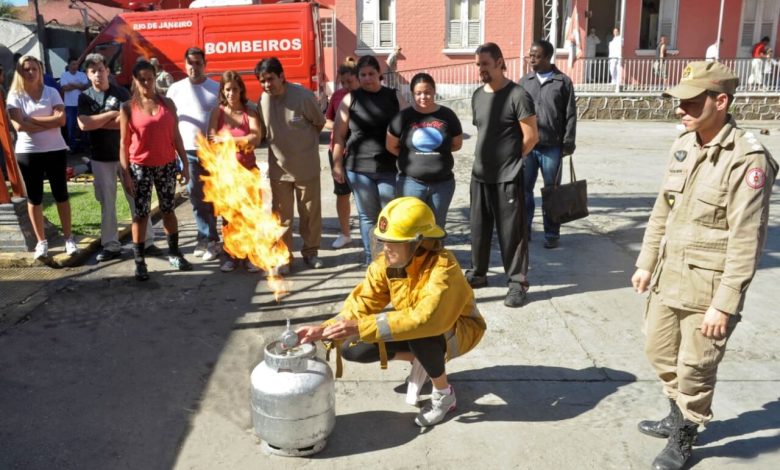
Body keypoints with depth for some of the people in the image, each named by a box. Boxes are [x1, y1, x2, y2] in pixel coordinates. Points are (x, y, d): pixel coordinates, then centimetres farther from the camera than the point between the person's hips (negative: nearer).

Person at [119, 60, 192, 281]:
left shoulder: (167, 103, 4)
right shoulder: (128, 107, -2)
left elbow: (176, 136, 6)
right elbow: (124, 143, -3)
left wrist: (185, 164, 3)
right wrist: (125, 173, -8)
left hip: (167, 165, 2)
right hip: (140, 167, -2)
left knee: (168, 210, 13)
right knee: (141, 213, 2)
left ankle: (174, 253, 26)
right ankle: (139, 261, 10)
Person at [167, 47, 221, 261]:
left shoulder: (216, 88, 1)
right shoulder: (176, 89, 6)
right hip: (187, 151, 2)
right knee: (196, 196, 6)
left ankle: (208, 238, 11)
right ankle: (208, 238, 16)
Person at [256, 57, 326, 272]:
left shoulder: (303, 96, -15)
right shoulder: (263, 100, -6)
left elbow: (319, 123, -1)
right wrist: (280, 143, 5)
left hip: (306, 166, -2)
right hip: (278, 167, 2)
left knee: (311, 212, 10)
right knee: (281, 215, 8)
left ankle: (310, 251, 27)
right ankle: (283, 256, 20)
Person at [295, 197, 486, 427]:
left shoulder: (443, 267, -35)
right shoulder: (385, 263, -16)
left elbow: (423, 318, -47)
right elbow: (362, 302, -17)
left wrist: (360, 327, -50)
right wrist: (324, 330, -34)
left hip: (458, 328, -5)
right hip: (414, 324, 6)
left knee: (420, 334, -40)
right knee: (352, 349, -11)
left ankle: (444, 394, -10)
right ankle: (420, 360, 11)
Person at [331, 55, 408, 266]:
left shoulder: (394, 97, 6)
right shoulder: (351, 99, 3)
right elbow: (339, 134, 3)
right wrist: (337, 164, -2)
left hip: (390, 168, 0)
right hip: (359, 168, 0)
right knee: (367, 216, 9)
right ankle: (370, 257, 21)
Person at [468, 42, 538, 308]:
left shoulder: (517, 95, -12)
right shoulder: (477, 95, 9)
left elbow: (531, 137, -11)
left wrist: (510, 158, 0)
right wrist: (490, 156, 10)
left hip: (507, 177, -6)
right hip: (480, 174, 6)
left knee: (512, 232, 0)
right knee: (478, 228, 14)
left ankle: (518, 283, 10)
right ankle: (477, 273, 30)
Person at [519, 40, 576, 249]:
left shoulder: (563, 82, -1)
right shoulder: (524, 81, 6)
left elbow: (570, 116, 0)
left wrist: (568, 144, -5)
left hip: (551, 147, -2)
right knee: (525, 189, 8)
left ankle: (552, 233, 16)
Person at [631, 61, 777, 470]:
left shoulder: (747, 159, -18)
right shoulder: (683, 145, 4)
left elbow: (746, 241, -19)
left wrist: (724, 303, -19)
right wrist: (646, 263, 13)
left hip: (708, 286, -7)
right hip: (669, 276, 7)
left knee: (694, 368, 8)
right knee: (659, 350, 20)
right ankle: (678, 415, 44)